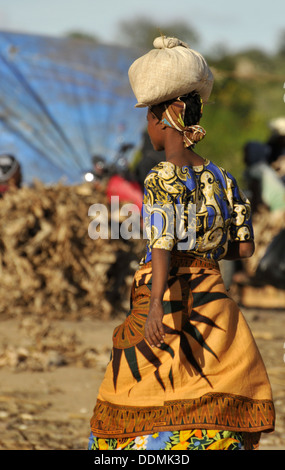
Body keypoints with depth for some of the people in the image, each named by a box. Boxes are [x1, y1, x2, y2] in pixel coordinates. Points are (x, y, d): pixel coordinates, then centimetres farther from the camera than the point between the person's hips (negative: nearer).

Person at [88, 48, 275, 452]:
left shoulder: (161, 179, -11)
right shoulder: (221, 177, 6)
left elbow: (163, 244, -23)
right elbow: (245, 247, 8)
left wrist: (156, 308, -32)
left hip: (170, 298, -5)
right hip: (212, 295, 5)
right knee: (211, 411, 3)